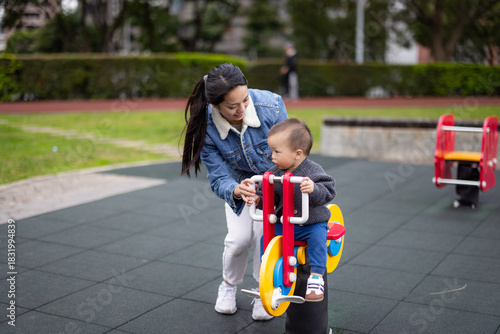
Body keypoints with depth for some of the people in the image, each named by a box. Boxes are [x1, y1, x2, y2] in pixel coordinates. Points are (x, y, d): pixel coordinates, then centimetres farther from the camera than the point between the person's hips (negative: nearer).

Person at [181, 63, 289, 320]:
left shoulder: (270, 104, -34)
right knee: (239, 237, -13)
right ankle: (229, 285, 21)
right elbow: (219, 179, -26)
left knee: (265, 232, -16)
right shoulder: (207, 128, -31)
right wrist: (236, 191, -49)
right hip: (238, 179, 1)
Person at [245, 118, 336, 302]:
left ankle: (316, 278, -21)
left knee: (317, 238, -31)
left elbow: (328, 192, -25)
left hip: (312, 223, -4)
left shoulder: (312, 171, -16)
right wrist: (257, 199, -10)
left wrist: (314, 189, -44)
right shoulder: (275, 173, 0)